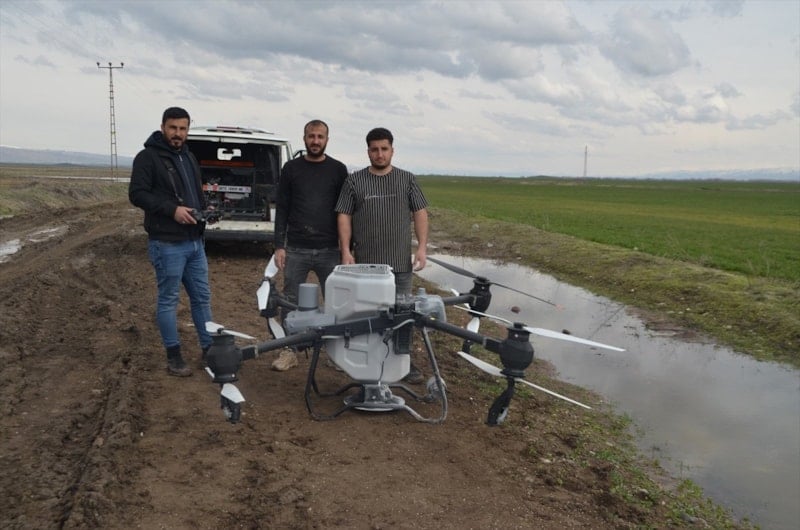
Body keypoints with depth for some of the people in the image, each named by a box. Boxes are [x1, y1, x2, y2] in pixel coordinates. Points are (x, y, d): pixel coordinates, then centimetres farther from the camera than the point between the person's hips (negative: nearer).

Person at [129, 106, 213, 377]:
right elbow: (137, 194, -14)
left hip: (195, 241, 7)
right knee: (168, 300, 3)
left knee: (202, 297, 12)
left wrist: (204, 211, 6)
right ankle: (174, 356, 14)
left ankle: (210, 350, 23)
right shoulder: (147, 157, -7)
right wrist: (172, 209, -23)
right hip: (167, 244, -7)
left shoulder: (189, 157, 16)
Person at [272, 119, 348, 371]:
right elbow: (281, 209, 5)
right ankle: (289, 350, 19)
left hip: (329, 250, 0)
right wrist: (279, 246, -1)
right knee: (291, 302, 6)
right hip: (296, 249, 1)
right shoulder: (291, 168, 5)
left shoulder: (338, 169, 4)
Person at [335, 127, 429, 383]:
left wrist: (422, 247, -3)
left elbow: (420, 214, 6)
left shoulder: (407, 180, 6)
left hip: (401, 262, 1)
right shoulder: (354, 181, 4)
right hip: (365, 262, 0)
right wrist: (346, 251, -5)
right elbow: (344, 217, 3)